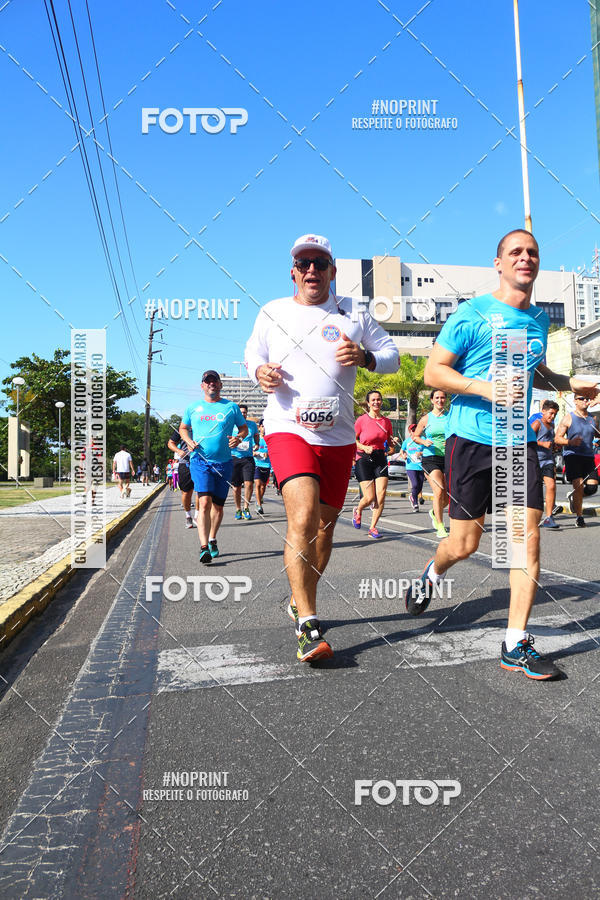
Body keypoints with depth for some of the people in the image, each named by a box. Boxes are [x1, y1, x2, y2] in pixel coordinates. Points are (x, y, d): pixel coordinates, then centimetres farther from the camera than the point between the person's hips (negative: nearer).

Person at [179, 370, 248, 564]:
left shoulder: (231, 407, 8)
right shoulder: (193, 408, 10)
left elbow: (244, 427, 15)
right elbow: (183, 428, 22)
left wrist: (239, 437, -7)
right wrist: (189, 441, 1)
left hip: (223, 462, 1)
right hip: (200, 461, -1)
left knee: (218, 505, 10)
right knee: (205, 501, -18)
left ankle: (212, 540, 33)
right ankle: (204, 548, -21)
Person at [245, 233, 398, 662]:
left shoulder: (353, 312, 9)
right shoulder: (272, 313, 8)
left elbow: (392, 354, 12)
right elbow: (253, 354, 20)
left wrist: (365, 357, -10)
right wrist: (260, 372, -4)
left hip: (338, 436, 3)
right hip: (287, 430, -3)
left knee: (324, 527, 10)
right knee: (303, 517, -23)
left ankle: (299, 600, 34)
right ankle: (308, 627, -18)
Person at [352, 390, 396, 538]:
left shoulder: (386, 421, 7)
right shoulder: (362, 420, -5)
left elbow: (390, 442, 17)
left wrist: (393, 442, -5)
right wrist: (364, 447, -14)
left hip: (380, 458, 4)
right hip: (364, 459, -4)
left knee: (381, 495, -8)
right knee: (370, 497, -7)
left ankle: (373, 527, 7)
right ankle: (358, 510, 28)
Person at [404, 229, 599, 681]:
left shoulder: (539, 320, 14)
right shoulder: (472, 313, -5)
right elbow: (434, 371, -8)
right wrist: (485, 388, -21)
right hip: (472, 439, -5)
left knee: (529, 536, -4)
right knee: (465, 543, 1)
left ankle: (516, 645, 5)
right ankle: (432, 574, 37)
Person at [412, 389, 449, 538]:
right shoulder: (426, 418, 4)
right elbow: (415, 436, 10)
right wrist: (424, 442, -9)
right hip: (430, 458, -3)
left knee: (448, 496, 4)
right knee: (439, 492, -17)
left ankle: (434, 512, 35)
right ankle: (440, 527, -9)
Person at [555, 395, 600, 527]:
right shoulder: (568, 418, 0)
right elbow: (557, 438, -3)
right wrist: (570, 442, -21)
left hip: (588, 456, 5)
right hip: (572, 455, -4)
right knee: (579, 486, -13)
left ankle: (573, 496, 26)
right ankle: (579, 516, 4)